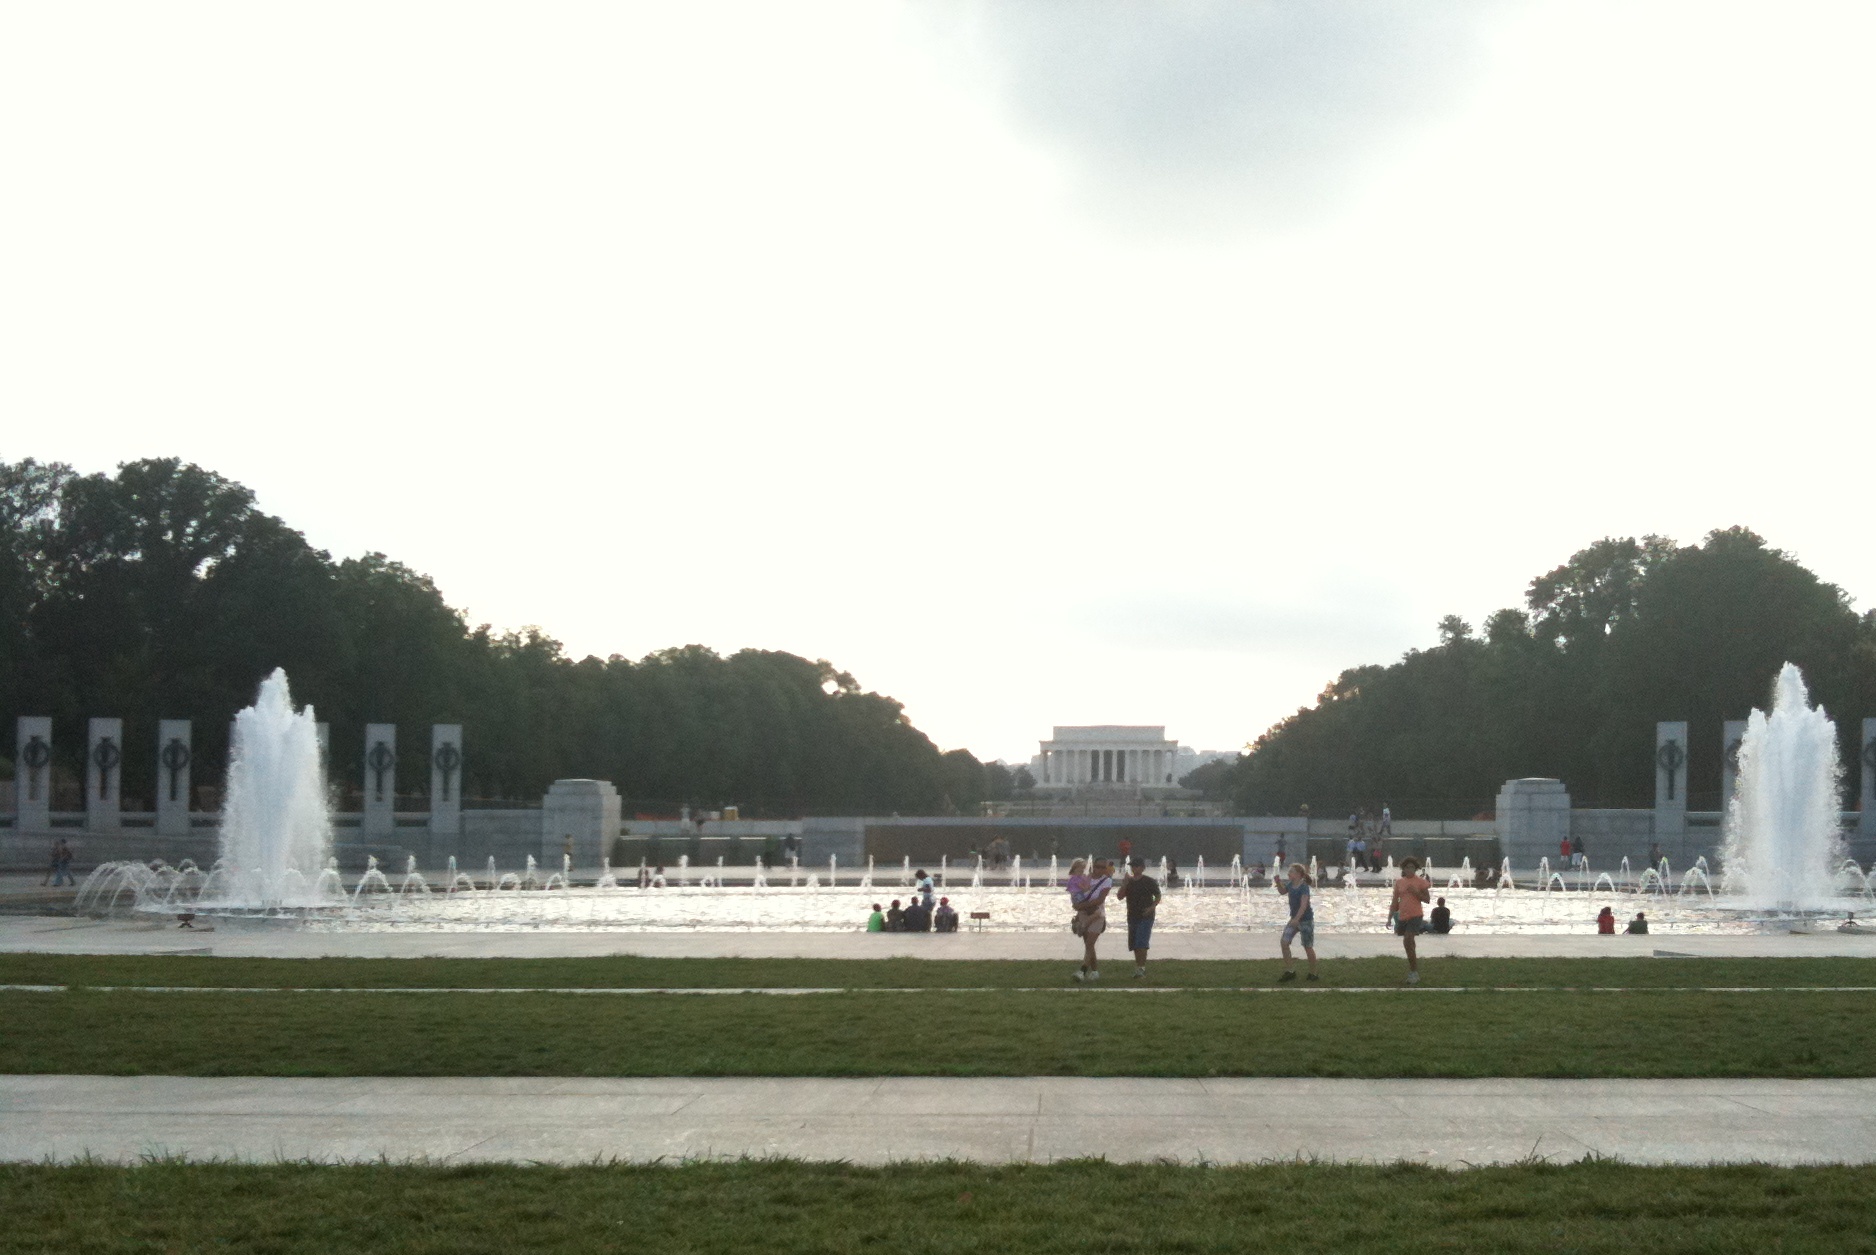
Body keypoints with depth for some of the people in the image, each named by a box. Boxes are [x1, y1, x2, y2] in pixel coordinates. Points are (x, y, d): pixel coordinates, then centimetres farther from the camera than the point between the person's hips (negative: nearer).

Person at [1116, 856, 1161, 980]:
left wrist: (1152, 907, -15)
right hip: (1132, 917, 6)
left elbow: (1158, 896, 2)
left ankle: (1141, 970, -16)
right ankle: (1138, 969, 22)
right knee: (1134, 944, 11)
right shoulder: (1128, 882, 10)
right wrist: (1124, 884, -12)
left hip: (1145, 917, -6)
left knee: (1141, 944, -16)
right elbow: (1120, 896, 2)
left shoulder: (1149, 881, -4)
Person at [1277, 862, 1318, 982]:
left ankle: (1313, 974, 17)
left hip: (1305, 919, -8)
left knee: (1308, 947, 2)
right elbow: (1282, 891, 22)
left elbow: (1304, 905, -28)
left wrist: (1297, 919, -37)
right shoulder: (1291, 885, 3)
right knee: (1284, 941, -3)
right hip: (1294, 918, 8)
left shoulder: (1304, 887, -20)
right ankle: (1289, 971, 3)